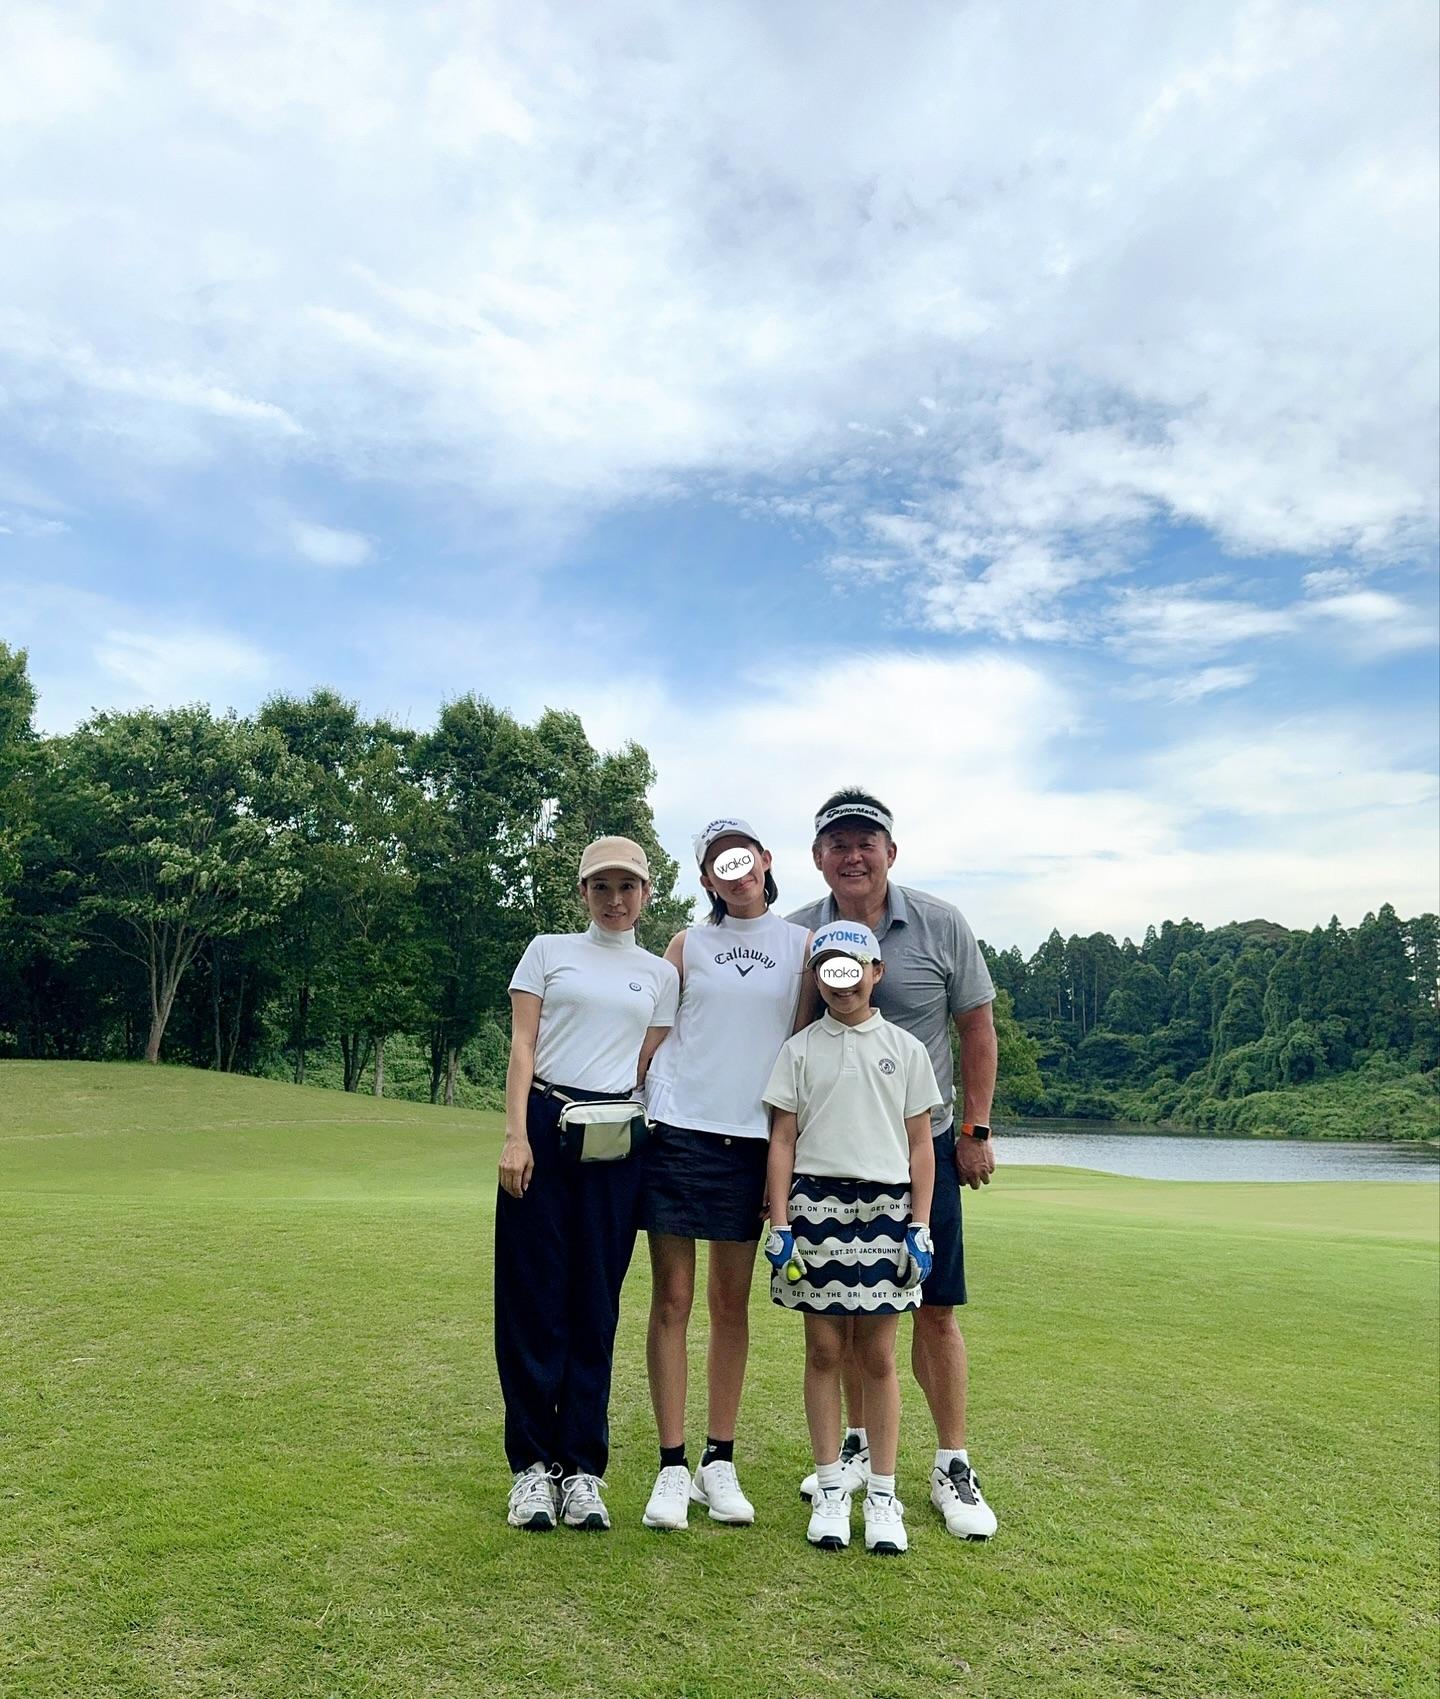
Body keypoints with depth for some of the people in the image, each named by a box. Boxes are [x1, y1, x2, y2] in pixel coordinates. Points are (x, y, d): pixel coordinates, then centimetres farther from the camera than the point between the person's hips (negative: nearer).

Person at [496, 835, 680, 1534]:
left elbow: (646, 1068, 10)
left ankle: (582, 1467, 17)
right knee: (533, 1296, 1)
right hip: (544, 1125, -1)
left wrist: (652, 1156, 2)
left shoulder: (660, 974, 12)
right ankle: (532, 1464, 14)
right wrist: (515, 1135, -10)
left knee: (595, 1305, 6)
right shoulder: (548, 950, 7)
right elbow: (521, 1047, 1)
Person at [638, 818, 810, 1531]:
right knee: (672, 1300, 2)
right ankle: (672, 1466, 11)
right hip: (678, 1129, 0)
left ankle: (720, 1461, 20)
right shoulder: (688, 944, 8)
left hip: (752, 1138, 0)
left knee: (732, 1303, 8)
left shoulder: (801, 945, 7)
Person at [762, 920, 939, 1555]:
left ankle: (882, 1495, 16)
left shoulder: (905, 1048, 6)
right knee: (823, 1350, 5)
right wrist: (779, 1224, -2)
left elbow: (920, 1144, 7)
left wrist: (920, 1226, 1)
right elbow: (783, 1139, 4)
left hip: (885, 1210, 0)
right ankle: (830, 1488, 18)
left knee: (877, 1357, 5)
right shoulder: (800, 1049, 5)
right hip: (816, 1204, 0)